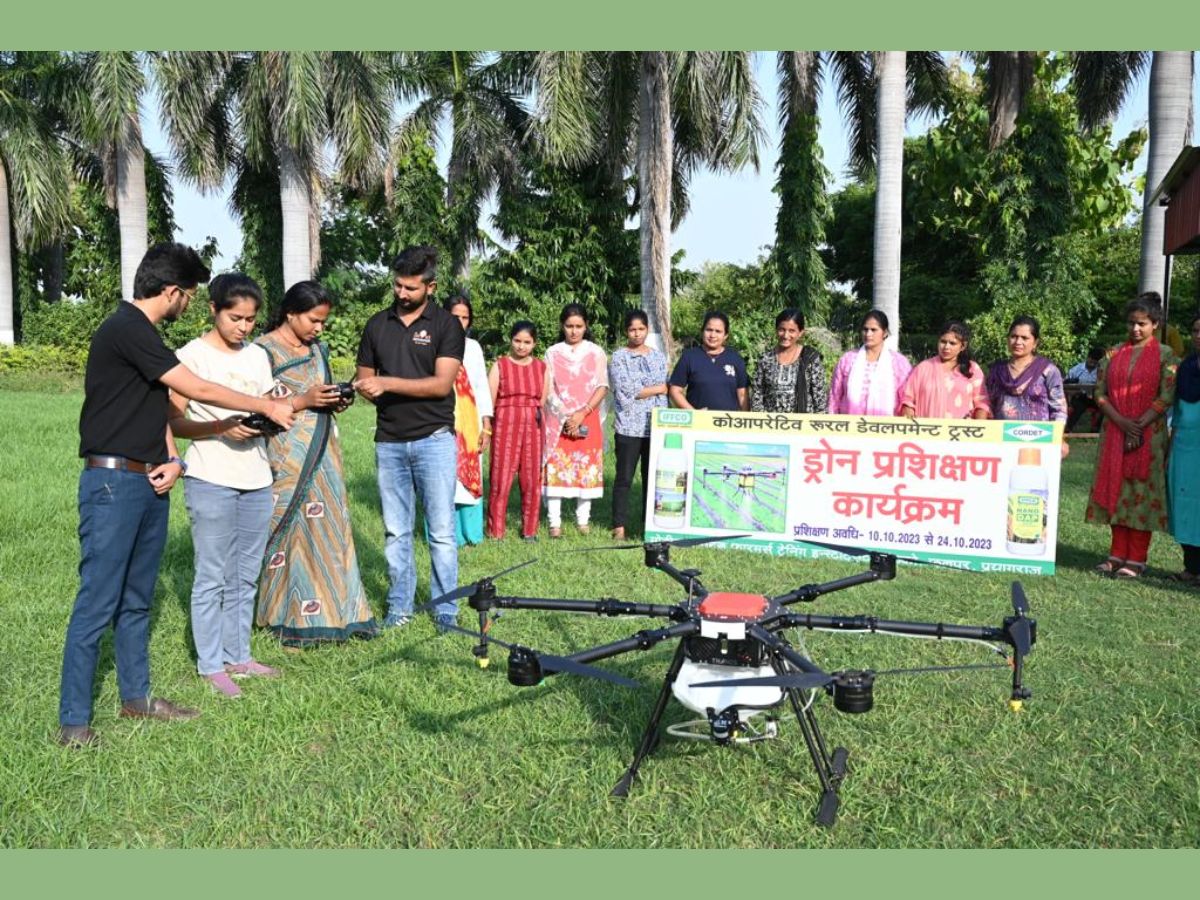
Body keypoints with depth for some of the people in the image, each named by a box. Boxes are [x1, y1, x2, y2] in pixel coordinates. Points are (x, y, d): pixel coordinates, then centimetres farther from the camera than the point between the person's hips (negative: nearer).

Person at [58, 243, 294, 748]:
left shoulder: (141, 332, 16)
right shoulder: (126, 329, -15)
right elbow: (197, 390, -15)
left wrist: (172, 459, 2)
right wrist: (268, 408, -7)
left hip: (149, 483, 9)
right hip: (112, 482, -9)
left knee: (137, 599, 16)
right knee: (98, 604, -5)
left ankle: (136, 696, 27)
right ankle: (73, 721, 4)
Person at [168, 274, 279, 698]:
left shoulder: (258, 355, 12)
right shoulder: (192, 356, -5)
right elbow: (175, 423, -7)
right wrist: (221, 427, -21)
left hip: (257, 480, 6)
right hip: (211, 481, -5)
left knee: (245, 576, 11)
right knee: (212, 577, 0)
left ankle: (238, 655, 21)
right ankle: (211, 665, 9)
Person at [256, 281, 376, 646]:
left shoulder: (317, 349, 15)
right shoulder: (265, 350, -7)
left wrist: (335, 400, 3)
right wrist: (304, 400, -18)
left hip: (323, 453, 7)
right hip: (287, 457, -7)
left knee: (330, 529, 7)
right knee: (291, 532, -3)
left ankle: (335, 611, 15)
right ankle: (292, 619, 6)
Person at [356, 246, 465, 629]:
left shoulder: (446, 325, -2)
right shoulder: (377, 325, 10)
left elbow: (442, 383, -11)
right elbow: (365, 378, 15)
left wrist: (387, 383, -17)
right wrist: (365, 387, -9)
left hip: (434, 439, -3)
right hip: (389, 442, 4)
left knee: (441, 530, -1)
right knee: (395, 532, 8)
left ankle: (445, 606, 10)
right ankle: (400, 605, 18)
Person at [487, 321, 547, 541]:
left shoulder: (541, 367, 10)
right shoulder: (500, 366, 2)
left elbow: (543, 401, 12)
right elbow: (489, 401, -1)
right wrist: (487, 427, -6)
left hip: (533, 428, 3)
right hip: (505, 426, -3)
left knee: (532, 479, 5)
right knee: (501, 477, -4)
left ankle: (529, 530, 17)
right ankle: (495, 531, 5)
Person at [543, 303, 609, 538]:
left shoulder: (596, 353, 9)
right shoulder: (553, 353, 8)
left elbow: (602, 387, 1)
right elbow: (549, 391, 1)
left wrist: (582, 414, -11)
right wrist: (566, 418, -10)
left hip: (587, 419, 1)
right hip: (558, 419, 0)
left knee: (587, 468, 0)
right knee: (556, 467, -5)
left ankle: (583, 521, 7)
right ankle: (555, 522, -3)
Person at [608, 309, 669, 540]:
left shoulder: (658, 356, 13)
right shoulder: (619, 357, 0)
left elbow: (665, 392, 11)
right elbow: (626, 390, -11)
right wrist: (658, 388, -4)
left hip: (655, 427, 3)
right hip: (629, 427, -3)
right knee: (624, 478, 0)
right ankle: (619, 526, 7)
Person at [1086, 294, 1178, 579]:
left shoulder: (1165, 355, -1)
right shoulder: (1113, 354, 9)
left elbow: (1166, 397, -8)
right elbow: (1100, 393, 3)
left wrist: (1139, 426, -14)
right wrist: (1122, 422, -10)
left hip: (1149, 436, -4)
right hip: (1114, 433, 4)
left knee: (1142, 492, -2)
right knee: (1115, 490, 6)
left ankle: (1136, 559, 3)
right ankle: (1118, 554, 14)